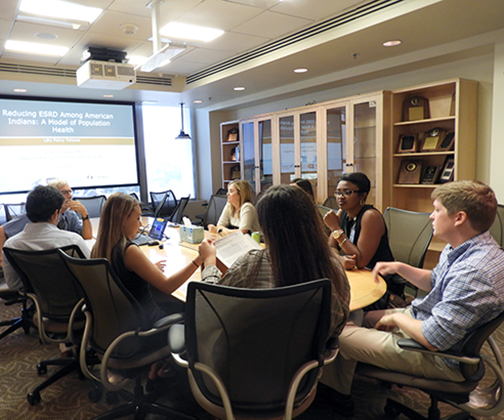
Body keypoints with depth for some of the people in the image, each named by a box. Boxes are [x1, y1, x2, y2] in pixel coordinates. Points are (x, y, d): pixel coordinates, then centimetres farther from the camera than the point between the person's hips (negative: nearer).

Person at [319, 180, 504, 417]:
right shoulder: (462, 249, -2)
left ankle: (337, 392, 30)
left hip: (439, 356, -10)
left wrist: (396, 318, -15)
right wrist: (399, 268, 1)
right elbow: (434, 282, 16)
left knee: (338, 335, -2)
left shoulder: (472, 271, -35)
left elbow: (433, 340, -33)